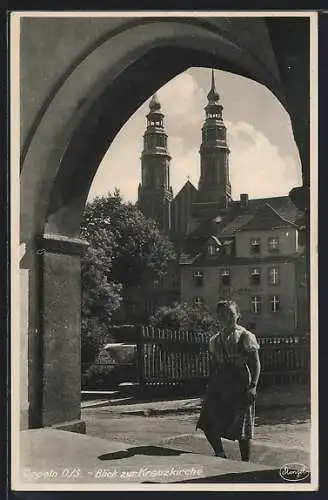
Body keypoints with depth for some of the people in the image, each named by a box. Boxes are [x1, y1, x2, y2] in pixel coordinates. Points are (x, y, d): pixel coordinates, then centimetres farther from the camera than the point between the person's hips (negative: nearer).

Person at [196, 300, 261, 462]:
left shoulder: (246, 337, -2)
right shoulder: (215, 340, 12)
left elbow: (256, 364, -5)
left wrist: (253, 386, -15)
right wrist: (210, 387, 13)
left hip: (240, 387, -4)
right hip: (219, 387, 5)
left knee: (242, 430, 1)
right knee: (208, 423, -5)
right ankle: (221, 456, 14)